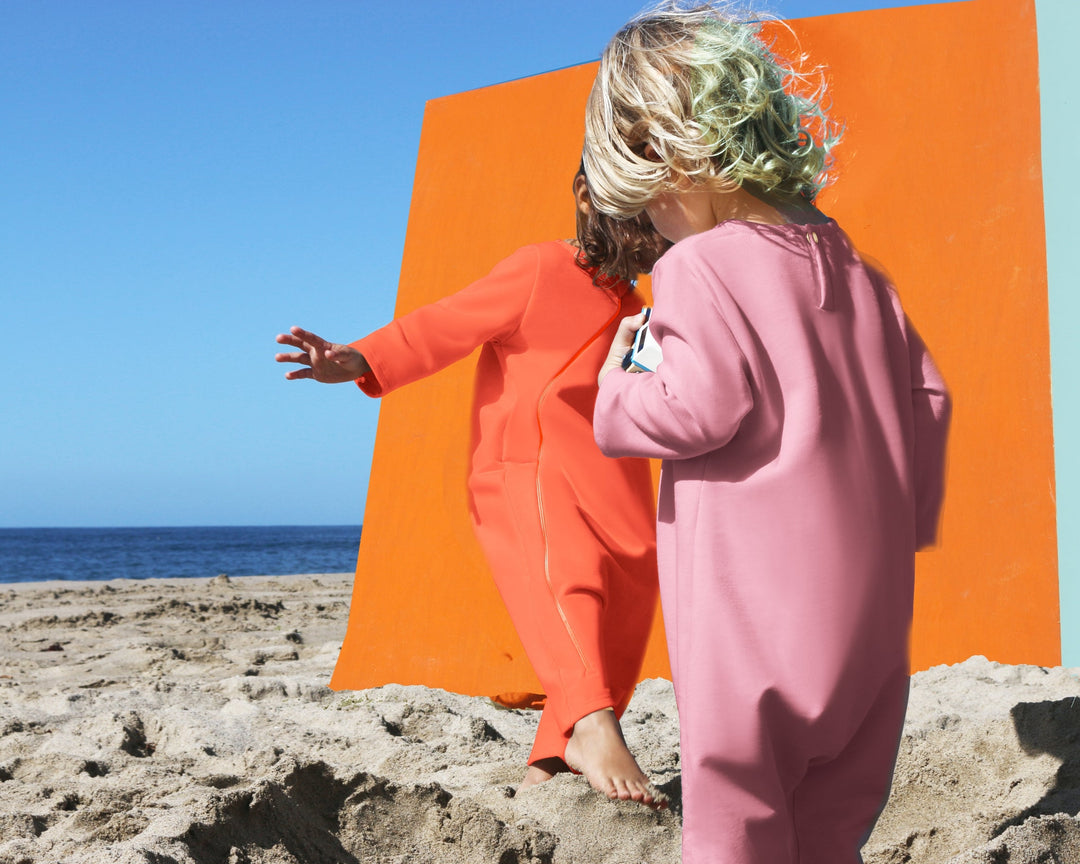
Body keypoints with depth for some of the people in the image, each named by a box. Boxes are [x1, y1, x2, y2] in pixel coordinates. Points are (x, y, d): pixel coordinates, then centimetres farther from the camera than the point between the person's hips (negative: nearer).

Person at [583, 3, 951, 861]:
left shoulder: (698, 266, -9)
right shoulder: (857, 273, 14)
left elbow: (702, 406, -19)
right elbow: (925, 397, 15)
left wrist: (620, 387, 0)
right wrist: (905, 522, 25)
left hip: (752, 595, -7)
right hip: (870, 592, 8)